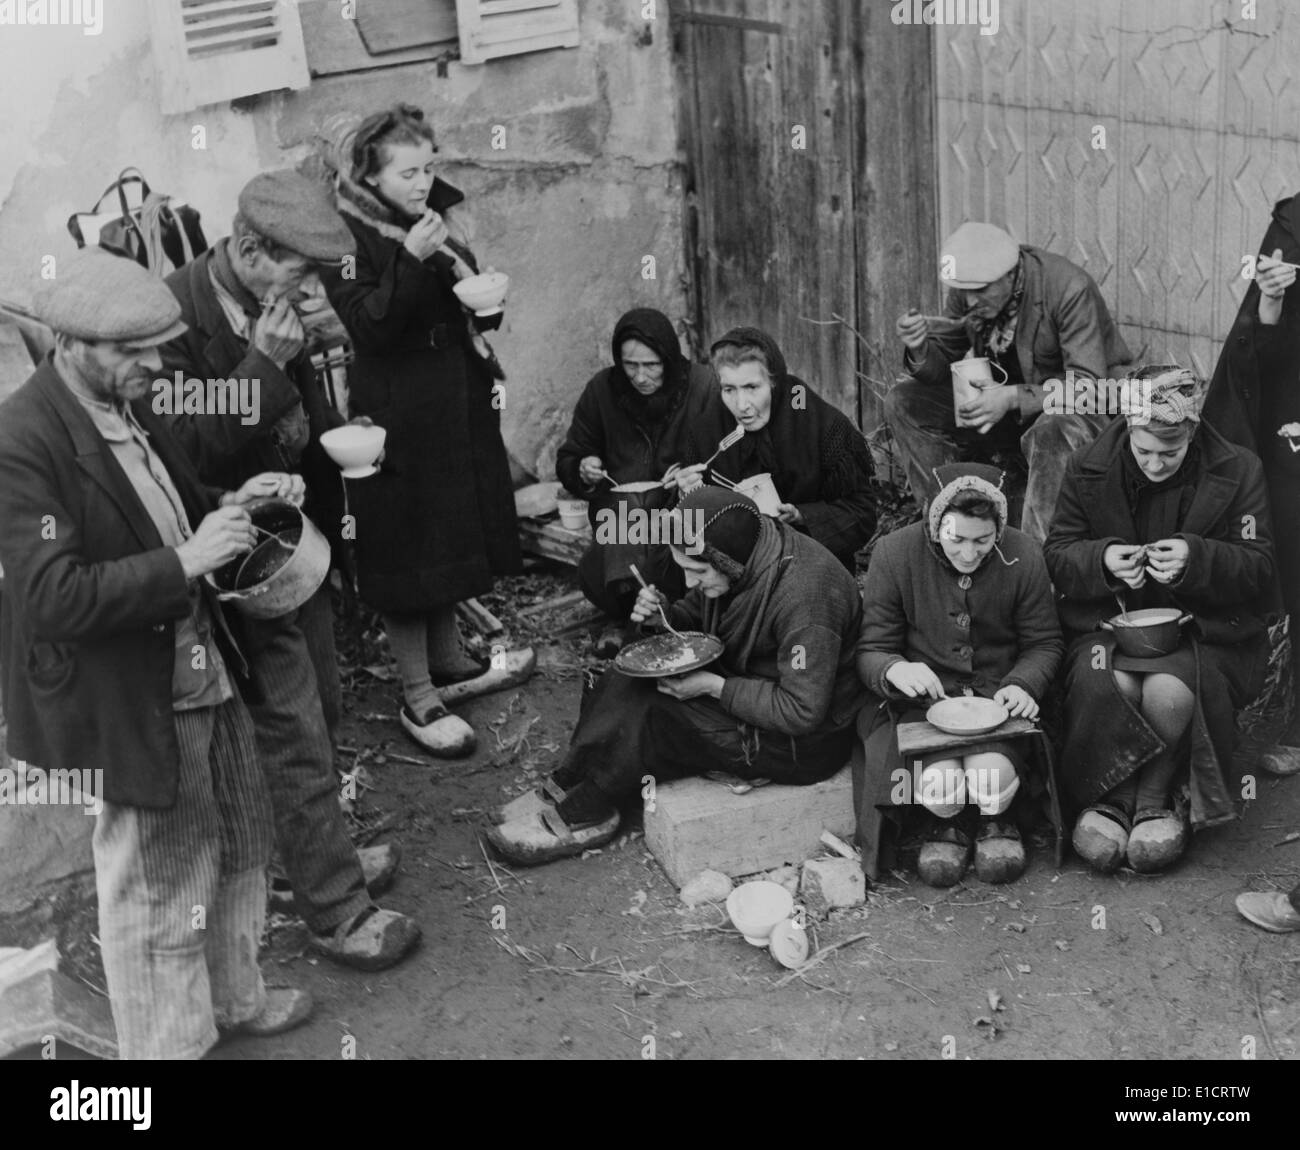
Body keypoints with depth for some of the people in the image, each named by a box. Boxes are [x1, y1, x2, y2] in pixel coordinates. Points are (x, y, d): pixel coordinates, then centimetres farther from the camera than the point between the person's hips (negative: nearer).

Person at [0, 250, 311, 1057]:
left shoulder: (128, 404, 3)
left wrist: (228, 504, -2)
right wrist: (187, 562, -28)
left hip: (207, 670, 9)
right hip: (131, 703, -8)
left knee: (240, 847, 24)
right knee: (158, 890, 10)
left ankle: (234, 997, 47)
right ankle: (167, 1040, 32)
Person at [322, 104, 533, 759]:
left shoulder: (439, 218, 9)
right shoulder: (347, 236, -12)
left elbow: (478, 316, 19)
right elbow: (366, 325, -22)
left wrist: (481, 294, -2)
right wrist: (411, 259, -30)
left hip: (458, 403, 7)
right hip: (396, 410, -7)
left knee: (451, 536, 16)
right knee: (407, 548, -2)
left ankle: (448, 661, 32)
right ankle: (418, 698, 6)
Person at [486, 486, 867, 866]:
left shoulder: (804, 596, -33)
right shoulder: (741, 557, -8)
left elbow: (802, 711, -30)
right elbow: (694, 615, 11)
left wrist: (714, 687, -28)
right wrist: (661, 618, -12)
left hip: (805, 745, -9)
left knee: (648, 713, -18)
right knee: (622, 682, -3)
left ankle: (583, 815, -1)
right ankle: (567, 788, 2)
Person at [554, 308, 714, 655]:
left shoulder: (703, 386, -6)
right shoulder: (602, 390, 1)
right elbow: (567, 461, 12)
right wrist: (583, 472, -12)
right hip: (619, 508, 2)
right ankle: (623, 615, 6)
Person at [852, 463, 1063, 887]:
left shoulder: (1023, 555, -6)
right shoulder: (895, 553, -10)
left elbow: (1044, 643, 6)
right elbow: (870, 650, -5)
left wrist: (1023, 684, -16)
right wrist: (895, 669, -29)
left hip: (996, 694, 1)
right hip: (923, 699, -1)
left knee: (992, 780, -28)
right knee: (939, 786, -29)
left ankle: (994, 821, 11)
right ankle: (945, 823, 10)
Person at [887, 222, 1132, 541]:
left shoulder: (1070, 289, -24)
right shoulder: (970, 287, -7)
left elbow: (1088, 384, -28)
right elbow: (942, 362, 2)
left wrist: (1015, 398, -40)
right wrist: (919, 347, -23)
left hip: (1083, 409, -6)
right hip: (1006, 403, 6)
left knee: (1050, 432, -42)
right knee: (903, 402, -8)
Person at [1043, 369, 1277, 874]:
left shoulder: (1237, 472, -2)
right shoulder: (1088, 470, 2)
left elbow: (1259, 571, -3)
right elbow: (1056, 556, 4)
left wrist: (1196, 560, -23)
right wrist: (1102, 559, -18)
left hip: (1202, 626, -1)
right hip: (1109, 622, 1)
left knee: (1170, 690, -32)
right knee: (1105, 683, -32)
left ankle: (1150, 799, -6)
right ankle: (1111, 798, -11)